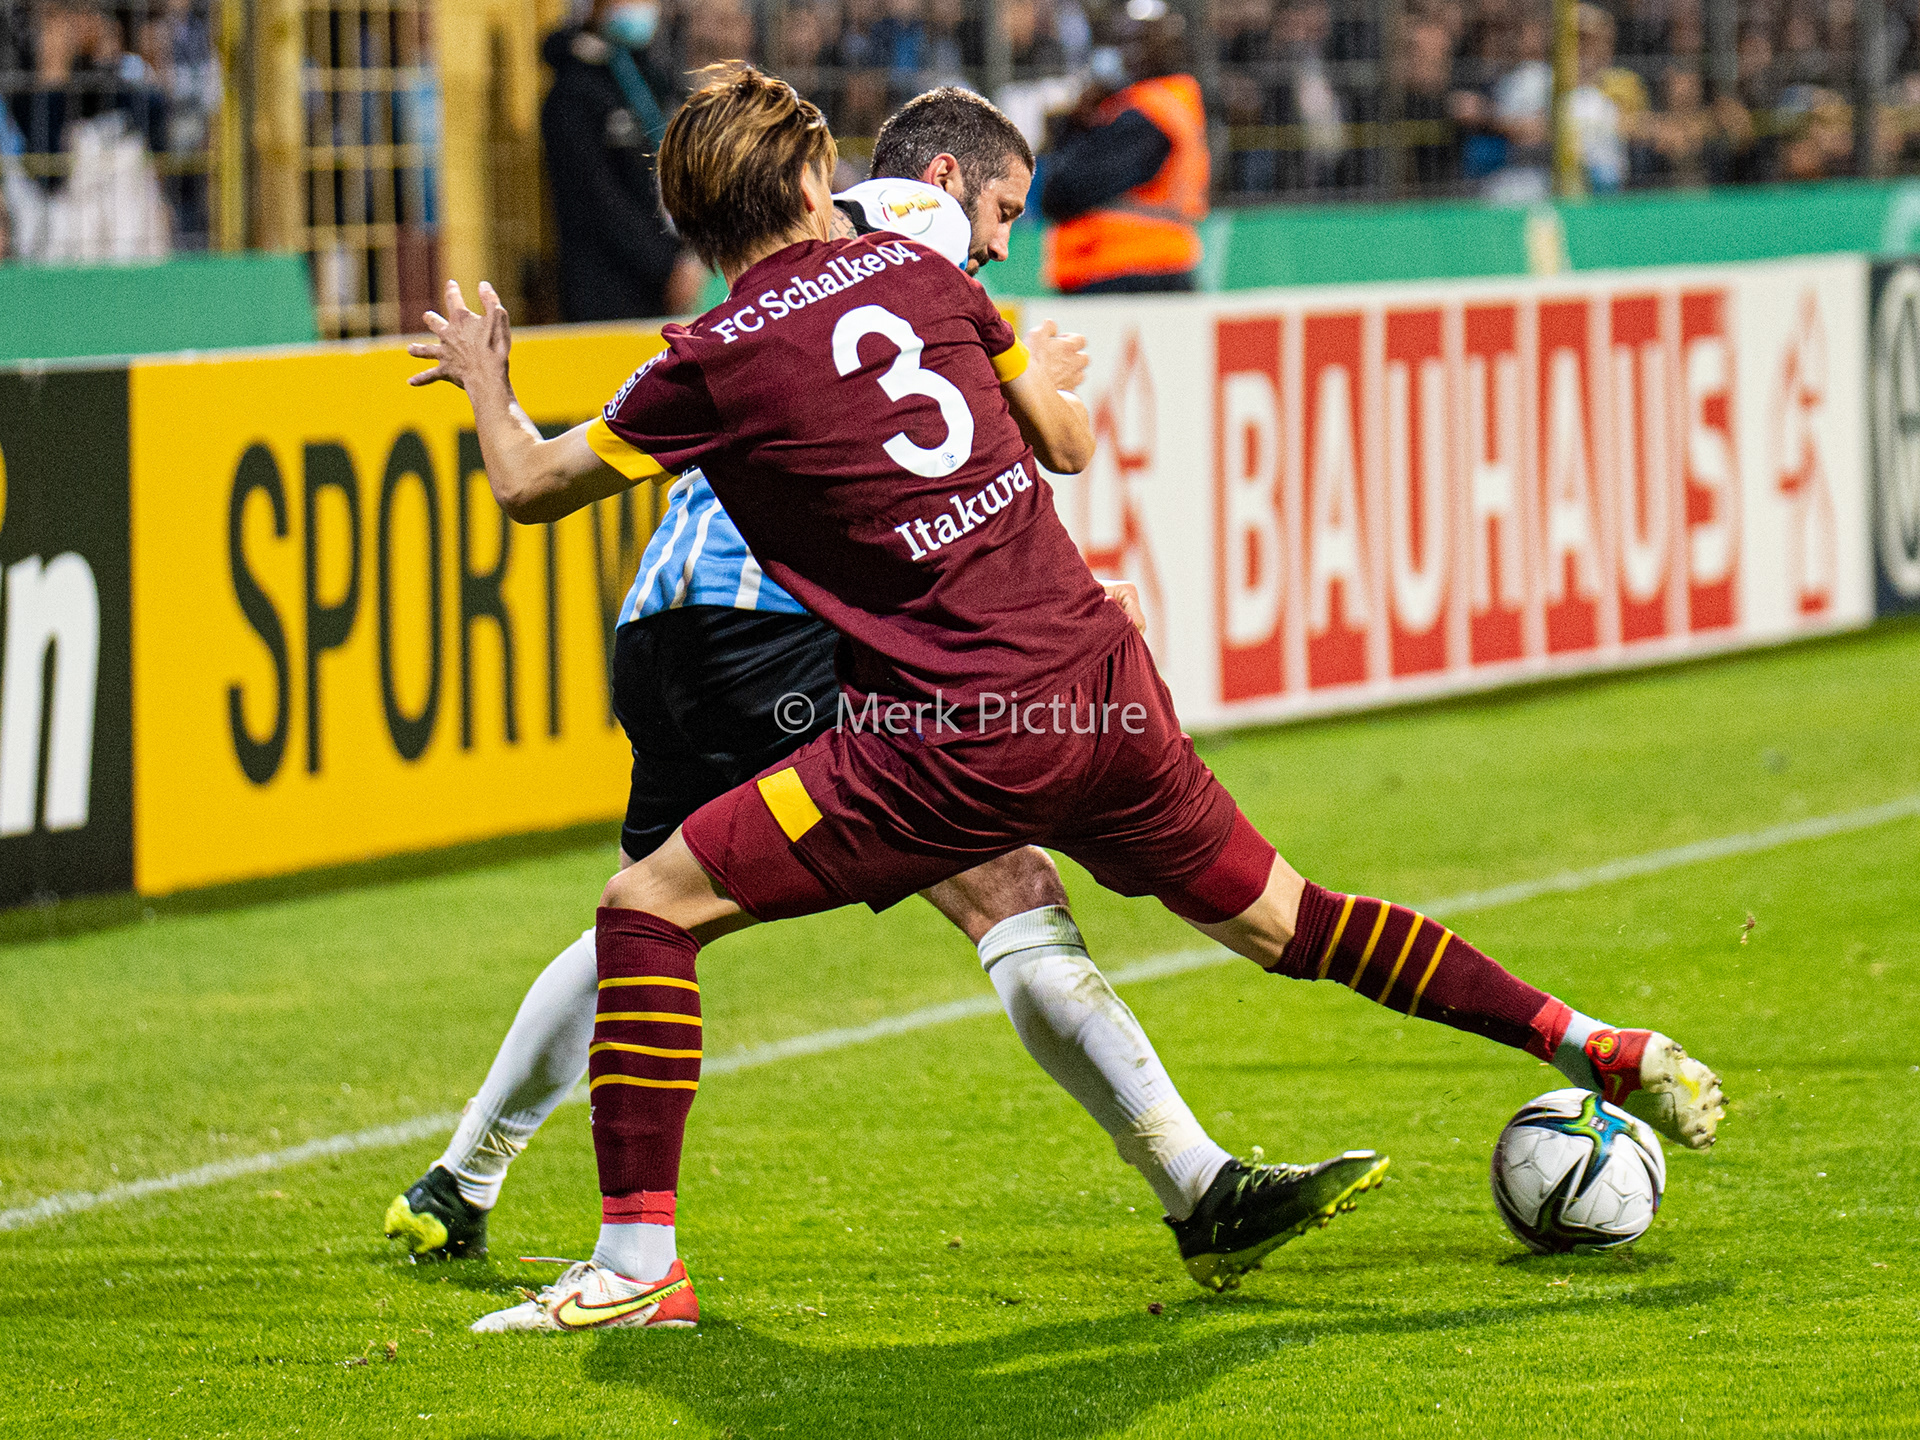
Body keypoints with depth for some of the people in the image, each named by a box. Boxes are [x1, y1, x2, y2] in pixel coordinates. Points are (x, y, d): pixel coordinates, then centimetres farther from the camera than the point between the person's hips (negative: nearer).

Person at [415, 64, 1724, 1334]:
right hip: (1105, 686, 6)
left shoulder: (718, 362, -4)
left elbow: (533, 487, 9)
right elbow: (1071, 442, 21)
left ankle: (638, 1258, -3)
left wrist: (483, 378, 29)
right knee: (1281, 919, 24)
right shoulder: (913, 271, 10)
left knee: (648, 906, 2)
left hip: (958, 741, -6)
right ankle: (1594, 1046, 26)